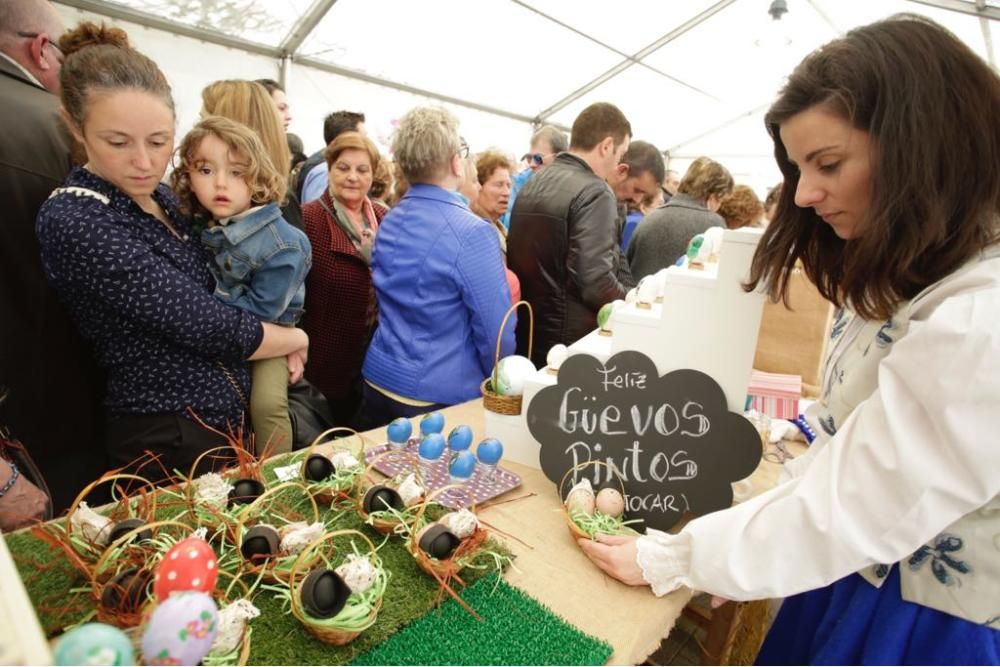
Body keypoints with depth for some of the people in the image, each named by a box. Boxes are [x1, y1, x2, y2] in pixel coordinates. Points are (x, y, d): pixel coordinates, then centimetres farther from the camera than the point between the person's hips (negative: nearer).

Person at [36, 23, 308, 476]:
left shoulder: (160, 198, 4)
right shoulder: (74, 222, -21)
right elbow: (206, 327, -24)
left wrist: (279, 341, 0)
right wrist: (297, 339, -9)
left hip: (225, 417, 8)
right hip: (169, 442, -8)